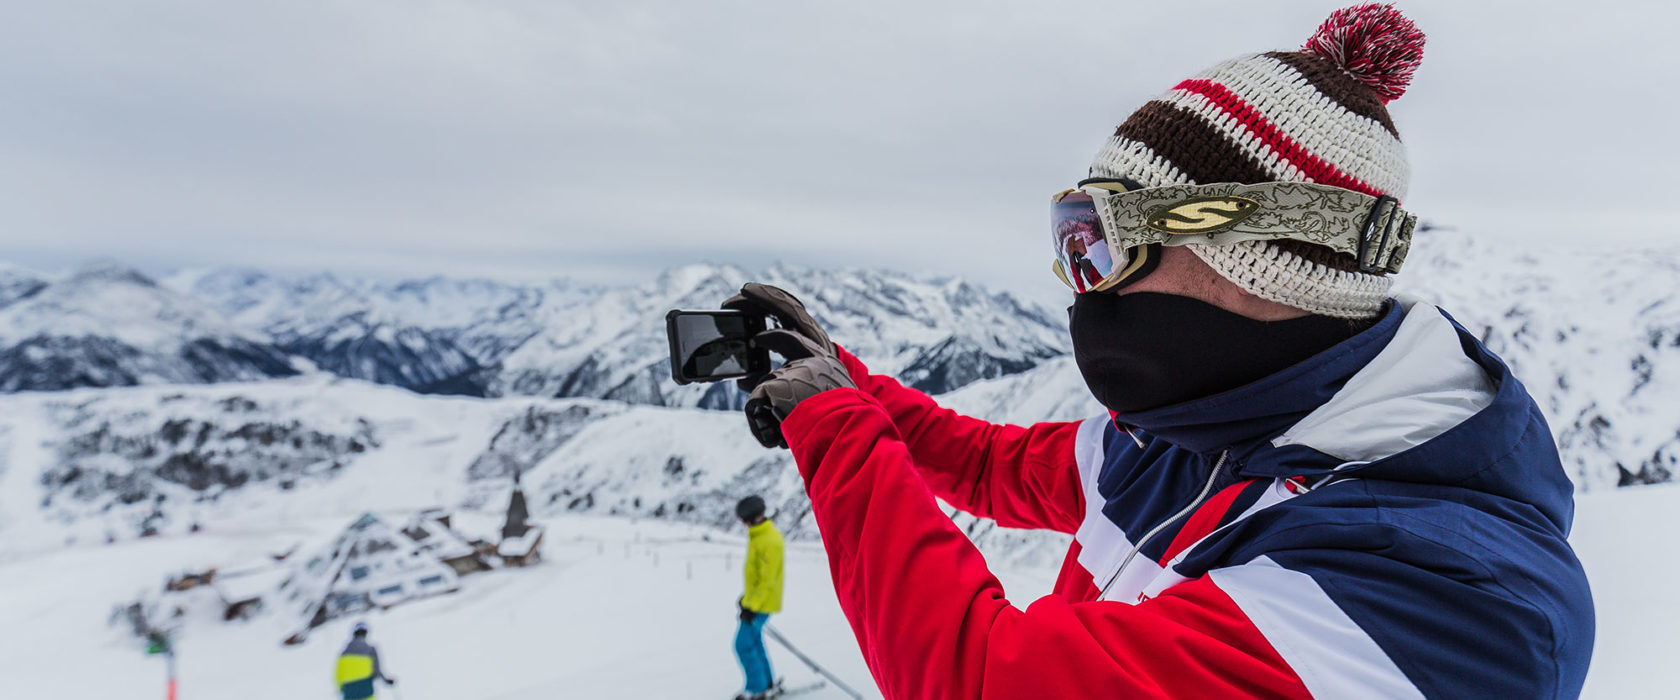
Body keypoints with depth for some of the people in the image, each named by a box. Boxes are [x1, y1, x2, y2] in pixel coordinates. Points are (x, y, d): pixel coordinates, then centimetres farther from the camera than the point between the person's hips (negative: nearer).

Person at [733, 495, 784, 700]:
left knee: (744, 645, -5)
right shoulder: (759, 534, 9)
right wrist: (747, 597, 23)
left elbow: (767, 579, -23)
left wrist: (751, 606, -22)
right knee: (754, 641, 17)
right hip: (755, 599, 10)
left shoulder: (770, 541, -23)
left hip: (762, 603, -10)